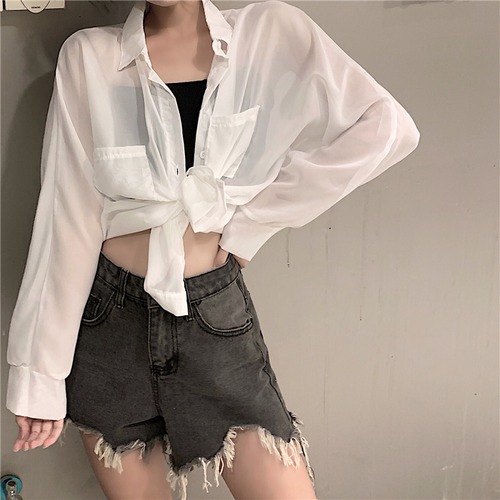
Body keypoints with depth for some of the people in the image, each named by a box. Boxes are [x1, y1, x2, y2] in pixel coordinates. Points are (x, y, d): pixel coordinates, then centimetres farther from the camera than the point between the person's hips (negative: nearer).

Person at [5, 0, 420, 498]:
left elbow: (385, 127, -10)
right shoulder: (87, 55, -3)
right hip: (109, 321, 1)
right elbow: (67, 221, -4)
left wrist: (248, 221, -10)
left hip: (216, 317, 0)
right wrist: (40, 374, -3)